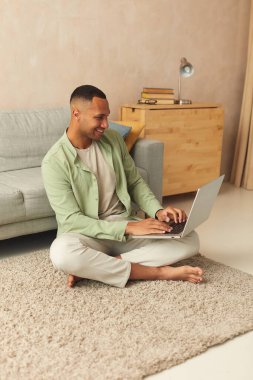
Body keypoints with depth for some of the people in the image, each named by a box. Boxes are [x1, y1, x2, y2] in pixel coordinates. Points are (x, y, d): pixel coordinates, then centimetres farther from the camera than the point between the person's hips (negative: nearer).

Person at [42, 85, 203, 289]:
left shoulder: (113, 138, 1)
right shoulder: (54, 161, -15)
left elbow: (135, 182, 10)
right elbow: (72, 221, -19)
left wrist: (158, 211, -10)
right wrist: (128, 228, -28)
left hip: (126, 224, 5)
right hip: (87, 234, -5)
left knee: (190, 239, -14)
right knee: (62, 253, -40)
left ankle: (91, 267, -20)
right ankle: (157, 272, -24)